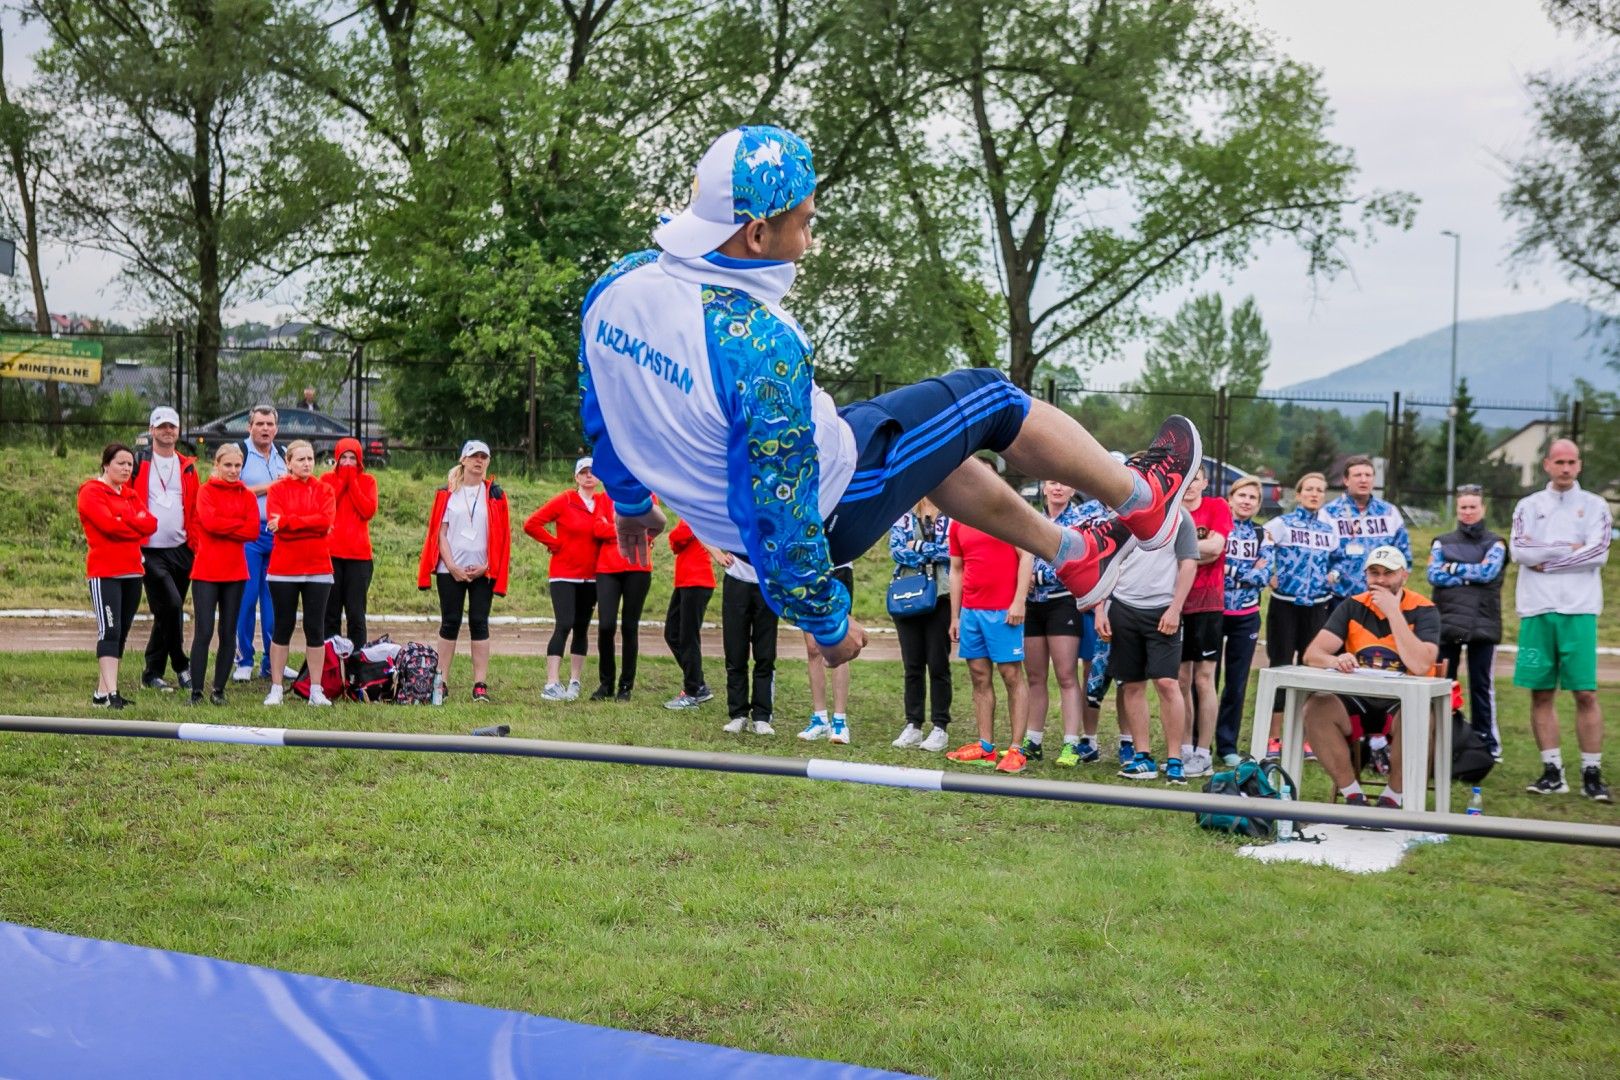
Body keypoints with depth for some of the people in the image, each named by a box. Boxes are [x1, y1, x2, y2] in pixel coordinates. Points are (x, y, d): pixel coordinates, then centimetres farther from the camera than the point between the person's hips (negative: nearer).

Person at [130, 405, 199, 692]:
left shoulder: (188, 467, 12)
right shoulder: (138, 464, 2)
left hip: (181, 550, 4)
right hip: (151, 552, -4)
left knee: (167, 613, 8)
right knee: (171, 605, -18)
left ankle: (152, 673, 18)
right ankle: (181, 666, -5)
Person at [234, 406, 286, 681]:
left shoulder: (282, 454, 16)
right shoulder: (240, 452, -1)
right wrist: (267, 487, -7)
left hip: (279, 534, 5)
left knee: (275, 600, 5)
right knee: (246, 597, -4)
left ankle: (272, 663, 10)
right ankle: (244, 661, 4)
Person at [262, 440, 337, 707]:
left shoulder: (324, 490, 5)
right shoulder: (277, 489, 2)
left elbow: (326, 521, -12)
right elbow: (275, 522, -13)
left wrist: (288, 521, -15)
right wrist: (310, 523, -14)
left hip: (318, 569, 1)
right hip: (283, 570, -1)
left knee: (315, 629, 4)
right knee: (283, 628, 5)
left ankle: (316, 690, 9)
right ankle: (276, 689, 10)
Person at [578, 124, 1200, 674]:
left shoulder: (619, 282, -12)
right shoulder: (762, 346, -36)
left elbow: (600, 417, 6)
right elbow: (778, 511, -29)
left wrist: (631, 501, 25)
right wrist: (827, 623, -13)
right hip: (825, 512, -8)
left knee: (924, 436, 29)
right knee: (988, 398, 9)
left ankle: (1074, 555, 45)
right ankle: (1141, 501, 32)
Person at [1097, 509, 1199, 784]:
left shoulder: (1178, 516, 1)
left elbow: (1189, 564, -2)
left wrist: (1175, 609, -10)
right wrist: (1099, 610, 5)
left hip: (1162, 610, -3)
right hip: (1123, 608, 3)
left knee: (1167, 683, -10)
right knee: (1132, 686, 6)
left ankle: (1175, 760, -2)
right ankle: (1143, 757, 14)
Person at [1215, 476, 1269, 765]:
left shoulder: (1261, 534, 10)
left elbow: (1264, 575, 0)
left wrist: (1230, 570, -11)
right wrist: (1249, 572, -12)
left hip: (1246, 616, 4)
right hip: (1213, 610, -4)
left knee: (1237, 683, 6)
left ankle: (1227, 744, 15)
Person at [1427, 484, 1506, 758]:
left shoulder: (1495, 543, 9)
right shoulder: (1442, 543, 12)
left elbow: (1488, 572, -10)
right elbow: (1434, 575, -3)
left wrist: (1453, 568, -5)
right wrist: (1471, 577, -10)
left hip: (1483, 625, -1)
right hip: (1446, 622, 1)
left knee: (1482, 685, 1)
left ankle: (1487, 742, 6)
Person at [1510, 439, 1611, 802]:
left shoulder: (1595, 506, 8)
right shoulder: (1528, 506, 12)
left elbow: (1598, 553, -6)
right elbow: (1519, 551, -3)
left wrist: (1546, 560, -6)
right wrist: (1570, 548, -7)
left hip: (1578, 609, -2)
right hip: (1537, 609, 2)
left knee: (1586, 693, -5)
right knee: (1541, 693, 2)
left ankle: (1592, 773, 0)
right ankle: (1552, 771, 8)